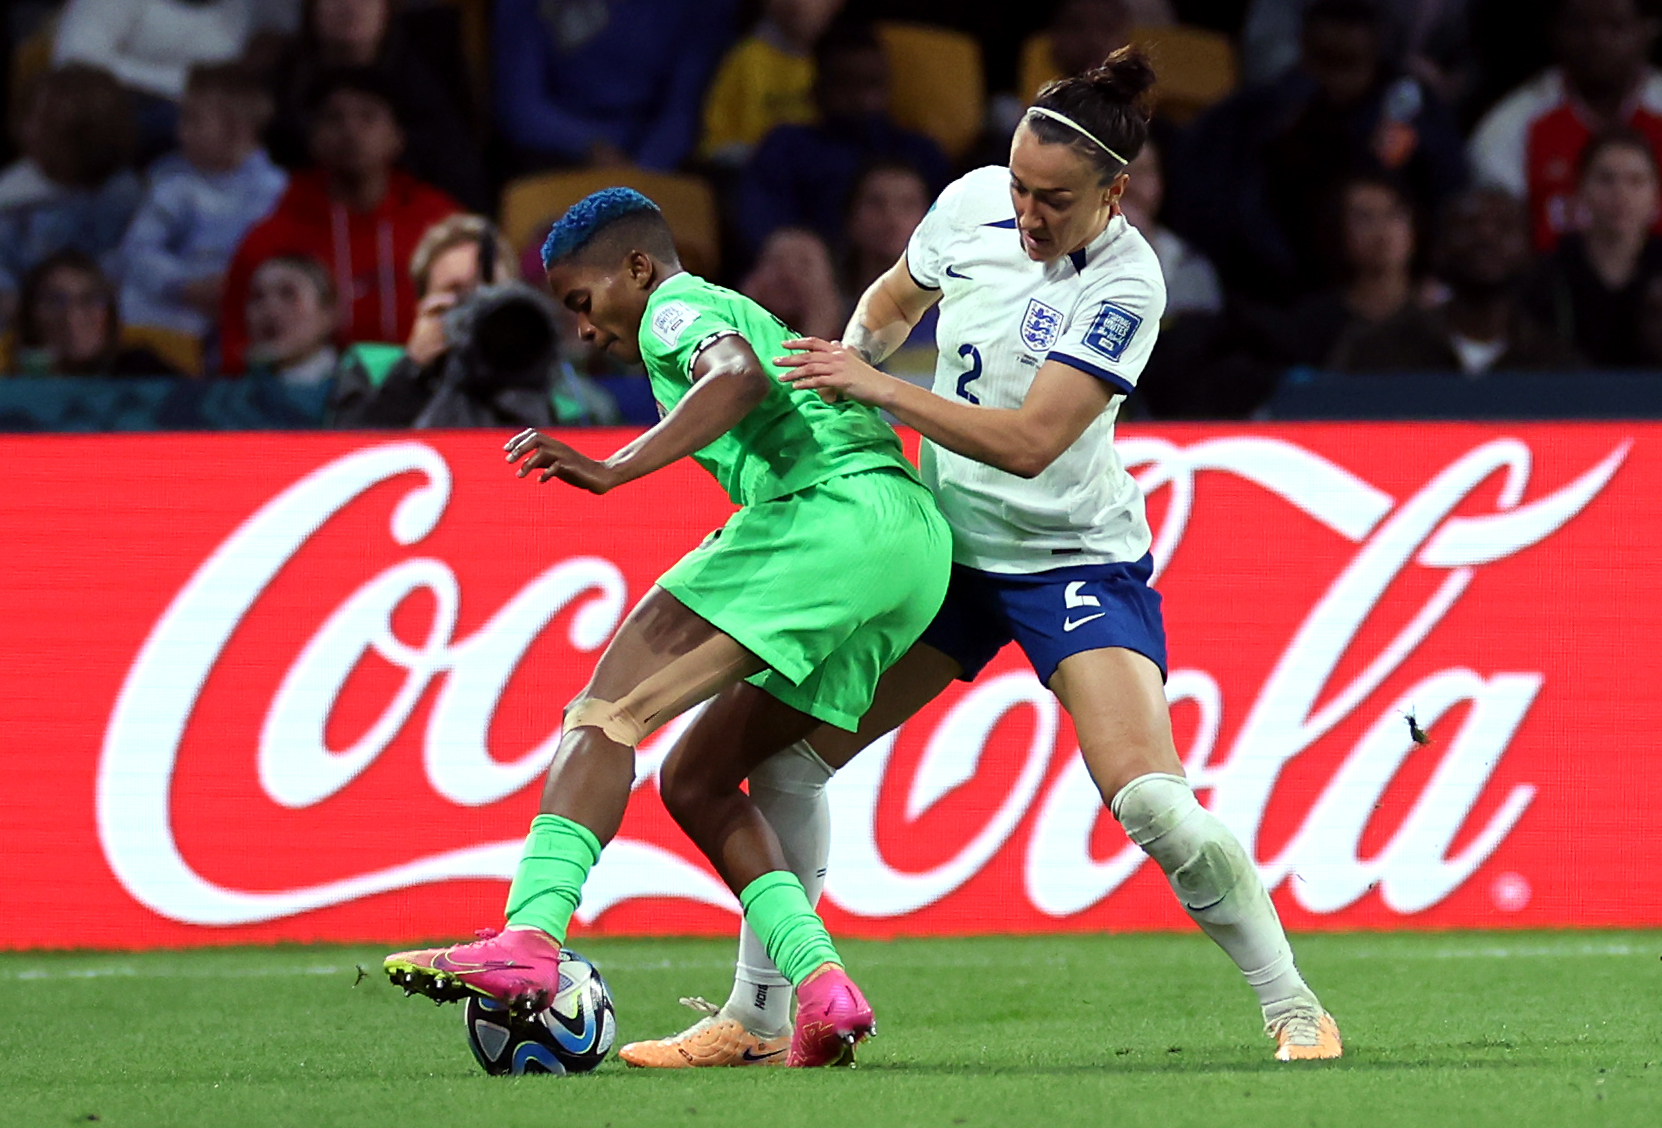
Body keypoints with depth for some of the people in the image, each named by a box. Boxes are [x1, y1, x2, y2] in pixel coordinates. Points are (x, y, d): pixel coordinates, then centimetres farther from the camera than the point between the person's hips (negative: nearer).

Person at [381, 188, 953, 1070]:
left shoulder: (676, 307, 7)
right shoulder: (751, 321, 36)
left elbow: (739, 376, -15)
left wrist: (615, 470, -22)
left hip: (836, 515, -9)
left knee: (608, 711, -14)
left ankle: (530, 938, -32)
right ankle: (819, 987, -6)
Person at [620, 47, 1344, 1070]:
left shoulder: (1126, 284, -22)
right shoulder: (975, 202, -6)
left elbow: (1031, 441, -29)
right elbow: (895, 301, 16)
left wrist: (881, 388, -30)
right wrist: (839, 370, 1)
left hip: (1078, 556, -6)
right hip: (947, 546, 6)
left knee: (1152, 801, -22)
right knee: (790, 756, -1)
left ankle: (1293, 1008, -5)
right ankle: (757, 1016, 11)